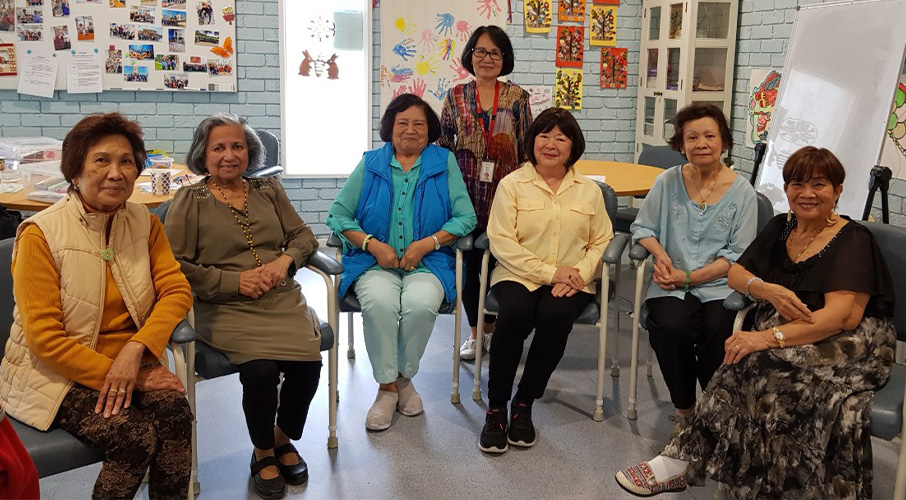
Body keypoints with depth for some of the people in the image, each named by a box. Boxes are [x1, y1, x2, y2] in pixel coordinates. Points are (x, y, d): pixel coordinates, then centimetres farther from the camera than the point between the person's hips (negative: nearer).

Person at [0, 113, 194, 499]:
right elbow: (44, 339, -14)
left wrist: (135, 350, -22)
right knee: (135, 436, -27)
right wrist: (120, 375, -19)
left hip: (130, 361, 4)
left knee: (175, 412, -26)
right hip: (56, 374, -4)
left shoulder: (143, 223, 5)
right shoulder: (40, 235, -11)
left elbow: (177, 290, -4)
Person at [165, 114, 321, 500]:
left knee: (308, 363, -23)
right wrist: (235, 281, -11)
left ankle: (283, 438, 10)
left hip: (283, 300, 4)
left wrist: (286, 260, -5)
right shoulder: (190, 200, 5)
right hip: (226, 309, -3)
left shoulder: (269, 190, 18)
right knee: (261, 368, -29)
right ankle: (263, 452, 3)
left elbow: (303, 236, 17)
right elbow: (176, 264, -4)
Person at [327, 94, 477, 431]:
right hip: (375, 262, 1)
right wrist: (372, 244, -9)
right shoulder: (370, 164, 11)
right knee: (379, 302, -32)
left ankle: (404, 377, -6)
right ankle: (387, 386, -14)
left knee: (420, 303, -32)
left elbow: (466, 217, 2)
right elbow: (337, 214, 6)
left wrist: (427, 243, -12)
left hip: (428, 263, 0)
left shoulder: (444, 162, 10)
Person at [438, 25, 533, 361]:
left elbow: (526, 147, 4)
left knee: (498, 263, 5)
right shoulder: (455, 97, 5)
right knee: (468, 262, 5)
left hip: (504, 194, -1)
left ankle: (492, 328, 25)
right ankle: (475, 332, 22)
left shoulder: (517, 97, 2)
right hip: (466, 194, 1)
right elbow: (443, 146, 8)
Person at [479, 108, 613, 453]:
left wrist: (579, 272, -11)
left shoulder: (589, 190, 14)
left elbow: (602, 241, 10)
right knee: (515, 313, -34)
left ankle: (524, 405, -12)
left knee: (555, 316, -32)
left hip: (571, 281, 1)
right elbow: (502, 242, -4)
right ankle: (496, 409, -18)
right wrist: (549, 272, -13)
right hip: (518, 276, -1)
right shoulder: (512, 184, 5)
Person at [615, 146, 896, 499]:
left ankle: (685, 458, -27)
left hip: (847, 346, -5)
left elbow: (841, 316, -19)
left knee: (761, 363, -32)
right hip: (786, 336, 6)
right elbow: (736, 273, 11)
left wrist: (770, 337, -30)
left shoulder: (853, 241, -8)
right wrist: (768, 290, -13)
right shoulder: (781, 228, 13)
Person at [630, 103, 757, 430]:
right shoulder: (668, 182, 8)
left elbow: (738, 256, -1)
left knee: (719, 332, -31)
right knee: (672, 329, -30)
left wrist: (689, 277, -11)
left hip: (720, 285, -1)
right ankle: (684, 410, -5)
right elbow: (642, 228, 15)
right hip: (672, 285, 1)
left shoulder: (741, 192, 3)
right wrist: (659, 252, -8)